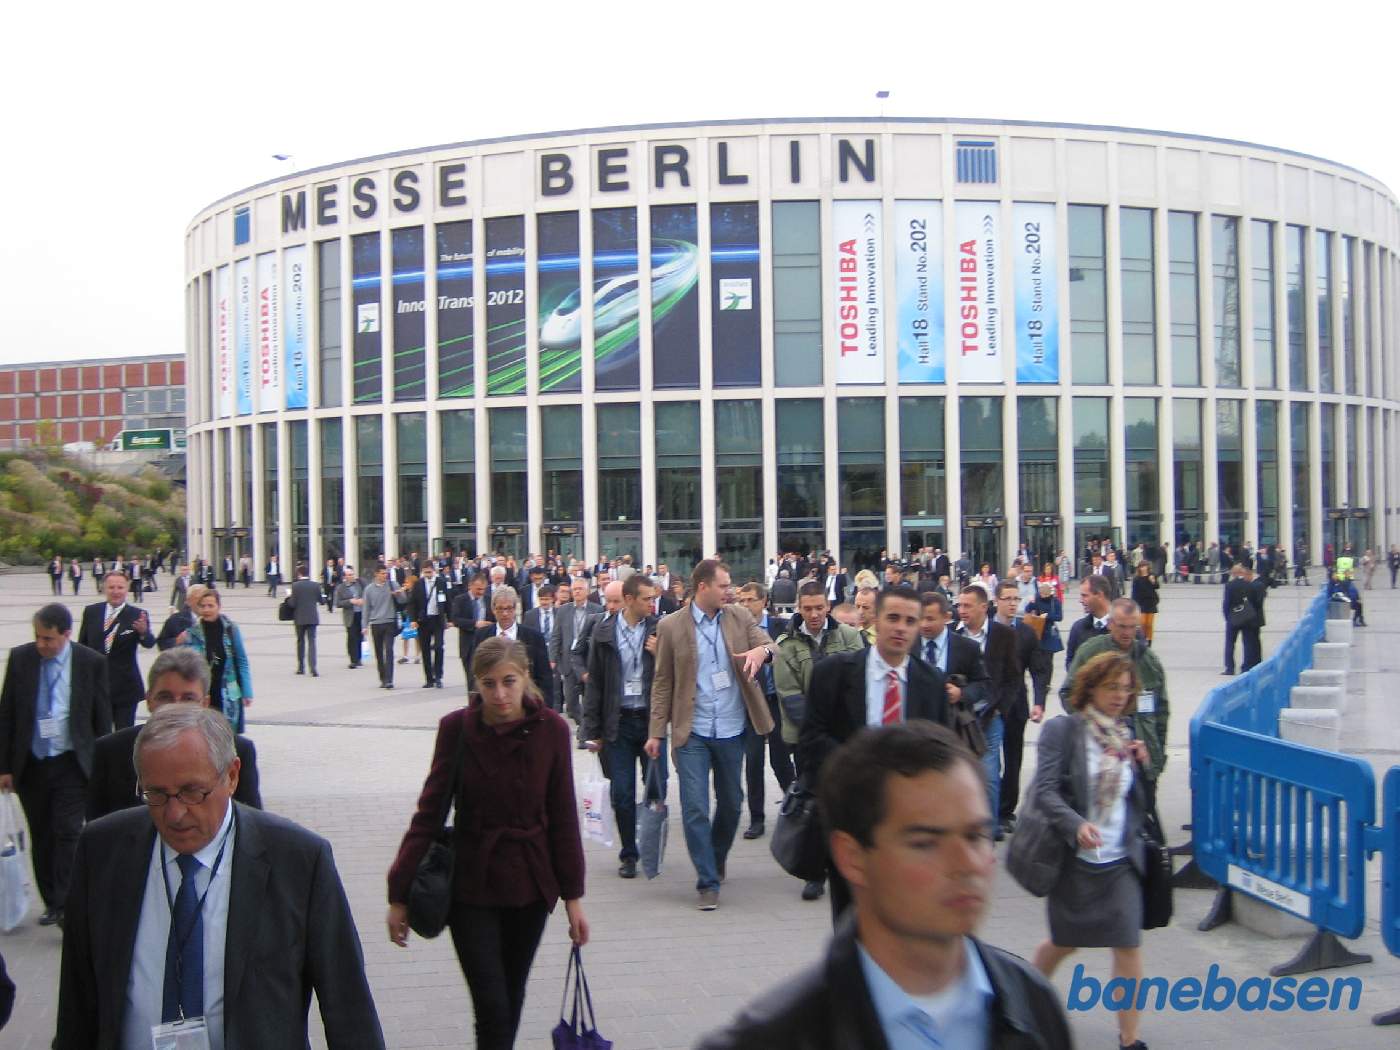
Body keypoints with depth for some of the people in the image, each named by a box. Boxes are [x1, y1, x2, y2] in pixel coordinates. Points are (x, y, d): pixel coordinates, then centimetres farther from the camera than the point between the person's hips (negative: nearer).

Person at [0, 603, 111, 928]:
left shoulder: (91, 663, -7)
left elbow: (102, 718, 0)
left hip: (71, 764, -3)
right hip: (30, 764, 3)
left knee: (67, 833, -8)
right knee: (41, 836, 10)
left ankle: (66, 907, -3)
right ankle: (51, 902, 22)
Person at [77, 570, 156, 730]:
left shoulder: (137, 615, -9)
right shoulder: (91, 612, 2)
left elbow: (149, 644, -20)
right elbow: (82, 644, 12)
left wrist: (144, 632, -42)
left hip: (125, 686, -3)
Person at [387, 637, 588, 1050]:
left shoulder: (551, 729, -9)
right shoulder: (456, 727, -10)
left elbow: (563, 818, -2)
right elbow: (429, 811, -5)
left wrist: (573, 895, 0)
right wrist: (400, 894, -6)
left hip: (530, 886, 2)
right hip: (472, 887, -1)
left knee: (513, 997, 14)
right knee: (492, 1005, -6)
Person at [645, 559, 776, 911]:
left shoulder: (739, 617, 4)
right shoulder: (671, 626, -4)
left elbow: (769, 645, -2)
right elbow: (663, 683, 0)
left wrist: (762, 650, -27)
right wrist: (657, 732, -5)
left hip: (732, 729, 3)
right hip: (692, 733, -3)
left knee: (730, 803, 16)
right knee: (695, 809, -5)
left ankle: (717, 861, 39)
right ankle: (708, 881, 5)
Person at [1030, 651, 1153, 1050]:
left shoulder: (1125, 736, 9)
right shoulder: (1062, 729, -8)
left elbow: (1138, 803, 15)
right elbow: (1044, 790, -17)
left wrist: (1140, 763, -2)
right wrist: (1077, 824, -32)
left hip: (1120, 860, 4)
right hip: (1075, 858, -4)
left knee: (1129, 943, -4)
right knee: (1064, 943, 11)